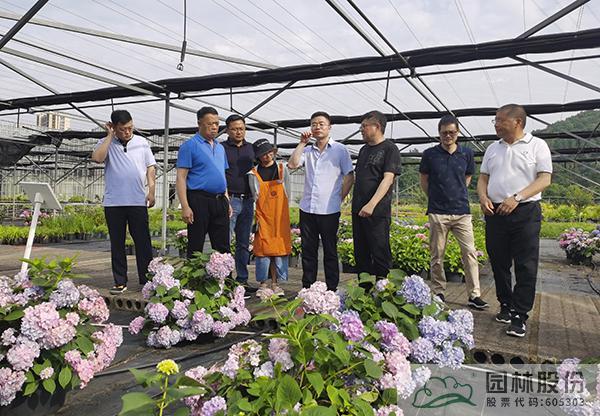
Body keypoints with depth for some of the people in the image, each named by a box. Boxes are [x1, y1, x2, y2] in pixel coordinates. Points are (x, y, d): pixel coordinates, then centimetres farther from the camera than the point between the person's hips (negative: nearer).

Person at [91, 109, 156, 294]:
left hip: (138, 201, 0)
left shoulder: (142, 143, 9)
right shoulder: (106, 143, 7)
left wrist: (151, 190, -2)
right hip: (113, 202, 0)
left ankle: (146, 280, 11)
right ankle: (120, 282, 16)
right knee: (117, 244, 7)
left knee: (143, 242, 2)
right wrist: (110, 136, -5)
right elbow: (97, 158, -13)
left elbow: (150, 167, 9)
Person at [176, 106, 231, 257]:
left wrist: (227, 202, 15)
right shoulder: (190, 145, -4)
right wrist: (185, 207, -17)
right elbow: (181, 178, -9)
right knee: (195, 248, 0)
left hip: (220, 202, 6)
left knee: (223, 248, 9)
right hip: (199, 200, -6)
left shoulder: (220, 147, 18)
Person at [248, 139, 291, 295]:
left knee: (280, 248, 2)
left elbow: (287, 194, 8)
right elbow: (256, 197, 3)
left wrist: (280, 211, 4)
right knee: (263, 249, -2)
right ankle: (263, 283, 10)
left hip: (280, 216, 1)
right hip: (263, 216, -1)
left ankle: (275, 282, 12)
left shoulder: (282, 169, 6)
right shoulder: (254, 173, 2)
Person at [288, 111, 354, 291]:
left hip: (329, 210, -4)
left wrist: (339, 199, -2)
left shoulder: (340, 149, 2)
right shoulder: (308, 150, 13)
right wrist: (302, 143, -2)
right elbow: (292, 164, -2)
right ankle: (307, 288, 20)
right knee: (308, 250, 10)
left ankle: (332, 289, 15)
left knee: (330, 251, 6)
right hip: (307, 209, 4)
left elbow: (349, 177, 1)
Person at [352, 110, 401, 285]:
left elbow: (388, 179, -15)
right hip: (358, 210, 8)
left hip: (377, 211, -7)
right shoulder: (364, 149, 18)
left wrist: (371, 204, -24)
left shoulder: (389, 149, -4)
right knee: (361, 255, 11)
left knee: (380, 254, -2)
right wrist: (356, 204, 14)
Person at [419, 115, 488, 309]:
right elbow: (424, 180, 11)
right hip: (438, 212, -1)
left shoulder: (466, 153, 5)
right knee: (437, 255, 5)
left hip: (462, 211, 1)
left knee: (470, 253, -2)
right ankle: (438, 292, 17)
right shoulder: (430, 154, 1)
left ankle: (474, 295, 6)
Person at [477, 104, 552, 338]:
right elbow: (483, 178, 16)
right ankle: (505, 306, 24)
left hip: (525, 212, -4)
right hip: (495, 213, 5)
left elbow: (544, 179, -7)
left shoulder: (537, 145, 1)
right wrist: (483, 197, -5)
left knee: (526, 267, -4)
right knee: (499, 264, 10)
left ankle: (519, 316, 2)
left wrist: (516, 198, -19)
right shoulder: (493, 148, 15)